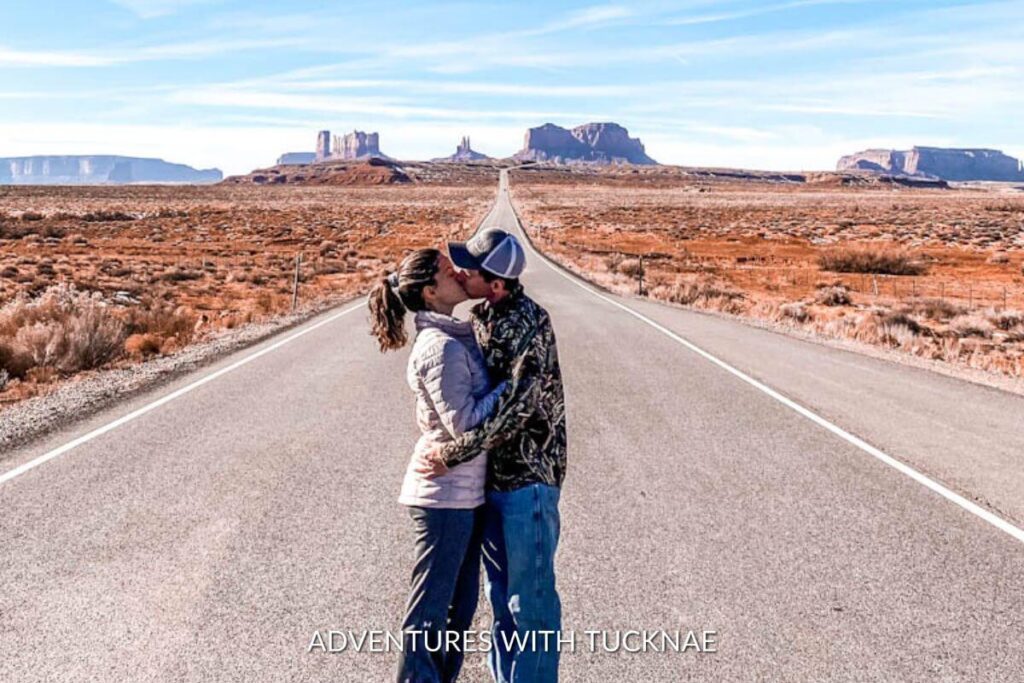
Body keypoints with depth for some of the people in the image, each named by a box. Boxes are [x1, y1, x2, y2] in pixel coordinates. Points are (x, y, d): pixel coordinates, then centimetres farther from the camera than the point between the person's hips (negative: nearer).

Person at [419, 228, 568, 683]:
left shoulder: (529, 323, -18)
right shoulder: (480, 317, 7)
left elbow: (516, 407, -26)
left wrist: (451, 455, -22)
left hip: (527, 479, -8)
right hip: (491, 477, 8)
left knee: (531, 600, 2)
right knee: (501, 594, 18)